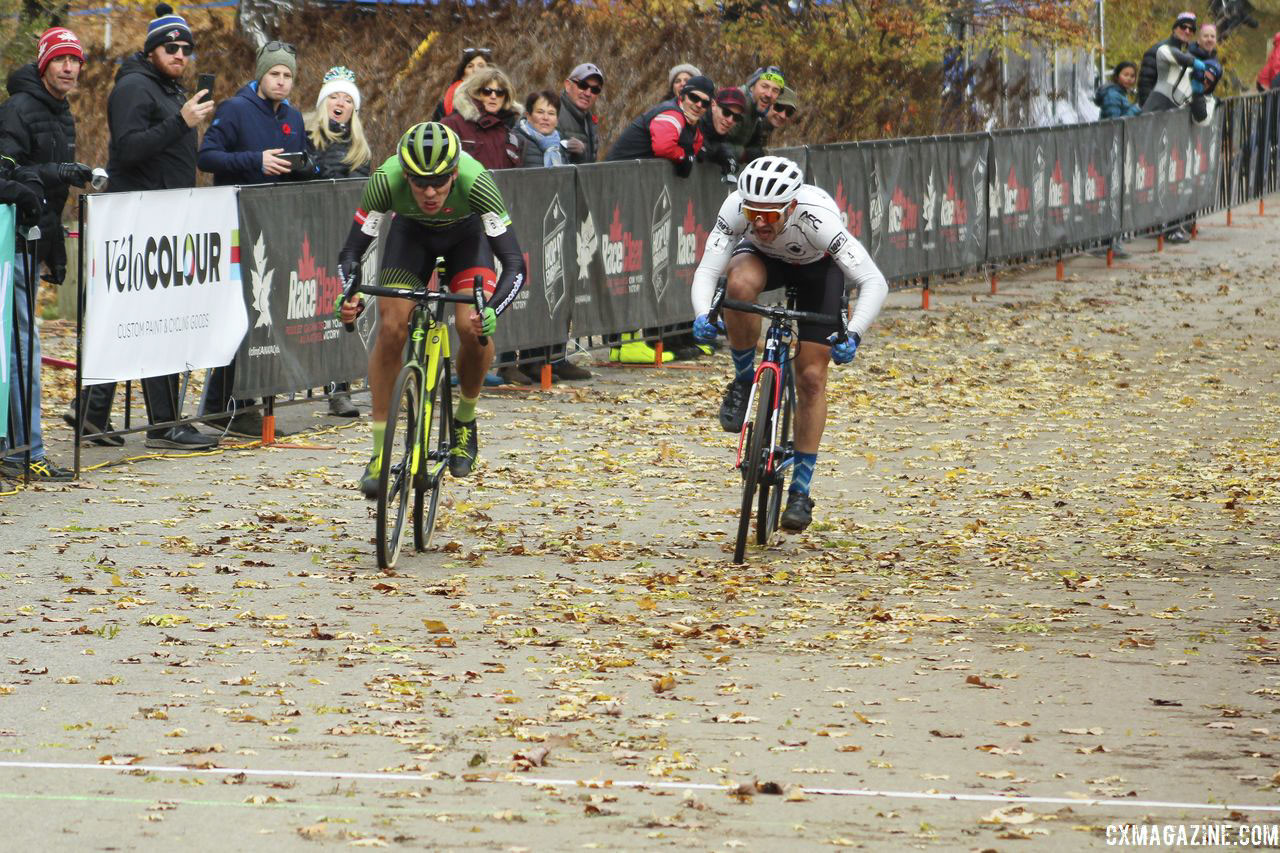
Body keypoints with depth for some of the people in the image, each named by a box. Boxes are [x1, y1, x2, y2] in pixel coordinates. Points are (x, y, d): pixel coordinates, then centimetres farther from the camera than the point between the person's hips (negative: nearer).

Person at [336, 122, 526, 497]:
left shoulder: (475, 181, -41)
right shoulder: (387, 180, -37)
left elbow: (514, 264, -40)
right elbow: (352, 251, -30)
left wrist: (491, 311, -57)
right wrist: (350, 296, -50)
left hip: (466, 233, -1)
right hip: (412, 231, 1)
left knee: (472, 328, -22)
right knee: (391, 329, -16)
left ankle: (465, 421, 7)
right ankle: (379, 453, -5)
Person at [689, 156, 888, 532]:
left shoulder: (818, 217, -42)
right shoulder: (736, 207, -36)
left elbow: (874, 282, -42)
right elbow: (707, 271, -34)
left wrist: (853, 334, -56)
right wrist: (702, 315, -54)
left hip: (818, 265, -1)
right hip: (763, 257, 1)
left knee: (811, 377, -8)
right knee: (740, 285, -36)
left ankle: (800, 490, 5)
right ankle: (744, 382, -11)